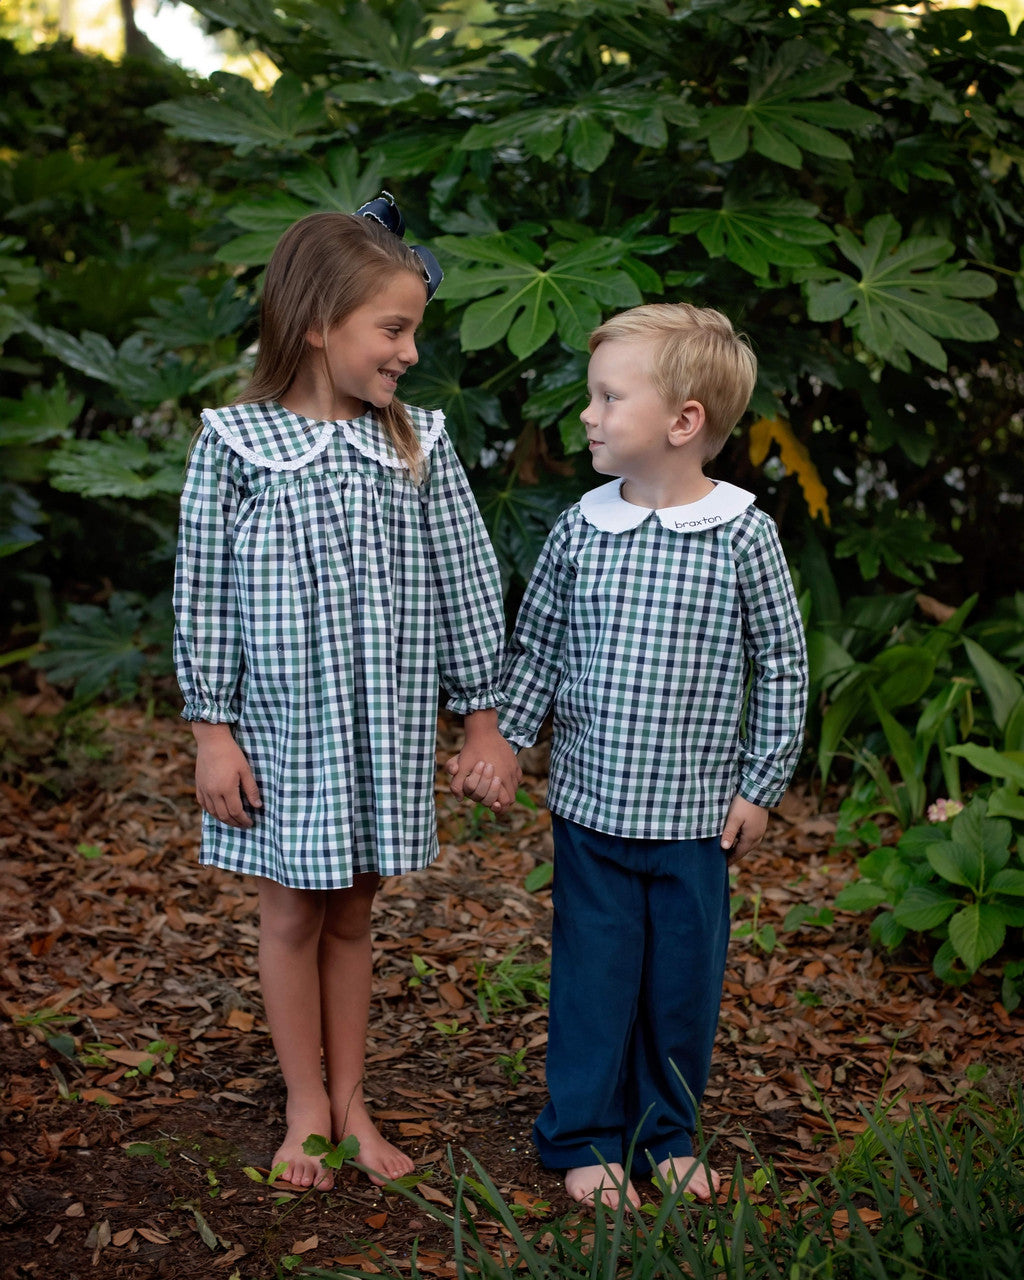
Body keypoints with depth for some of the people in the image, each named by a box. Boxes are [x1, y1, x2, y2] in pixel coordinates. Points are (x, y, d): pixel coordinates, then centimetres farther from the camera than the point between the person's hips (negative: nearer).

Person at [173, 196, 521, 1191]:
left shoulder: (418, 445, 0)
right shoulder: (236, 443, -9)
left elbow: (464, 584, 4)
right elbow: (203, 596, -5)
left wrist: (483, 721, 5)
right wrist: (212, 732, -6)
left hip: (383, 728, 3)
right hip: (283, 729, -2)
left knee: (352, 917, 14)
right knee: (292, 916, 10)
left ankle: (350, 1102, 28)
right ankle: (307, 1109, 26)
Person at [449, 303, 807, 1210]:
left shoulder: (743, 536, -9)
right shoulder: (581, 530, -2)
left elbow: (782, 665, -1)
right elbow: (536, 649, 9)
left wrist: (760, 786, 0)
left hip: (695, 817, -1)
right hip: (591, 806, 1)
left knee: (684, 981, 11)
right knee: (593, 977, 8)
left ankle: (668, 1135, 30)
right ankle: (586, 1139, 24)